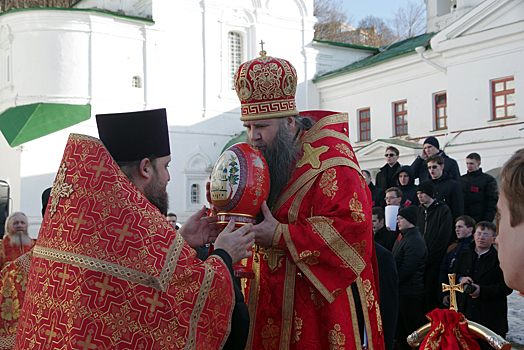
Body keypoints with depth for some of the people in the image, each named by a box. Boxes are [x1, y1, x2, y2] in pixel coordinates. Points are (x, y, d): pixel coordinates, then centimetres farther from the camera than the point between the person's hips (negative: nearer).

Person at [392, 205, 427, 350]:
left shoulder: (415, 240, -17)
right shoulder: (402, 238, 15)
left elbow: (406, 269, -23)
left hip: (410, 292, -10)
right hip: (400, 291, 10)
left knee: (413, 329, 0)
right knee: (400, 329, 16)